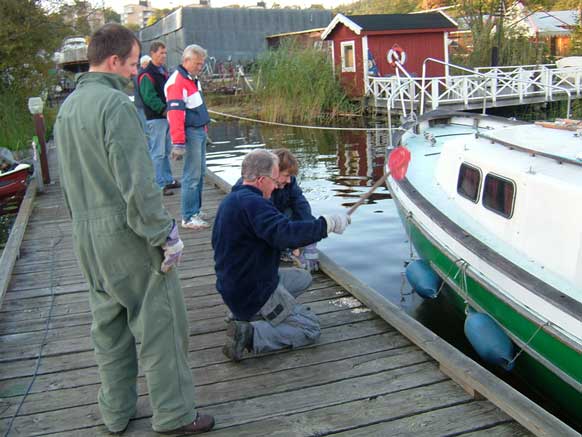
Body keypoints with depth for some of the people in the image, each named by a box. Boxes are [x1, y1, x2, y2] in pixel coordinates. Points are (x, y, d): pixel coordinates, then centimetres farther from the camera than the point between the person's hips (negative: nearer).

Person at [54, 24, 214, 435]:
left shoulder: (67, 108, 11)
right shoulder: (116, 104, -17)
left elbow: (70, 180, 15)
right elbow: (137, 182, -21)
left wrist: (84, 223, 20)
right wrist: (166, 235, -16)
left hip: (87, 236, 9)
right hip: (128, 233, -9)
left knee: (109, 327, 17)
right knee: (159, 323, 3)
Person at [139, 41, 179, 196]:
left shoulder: (164, 71, 16)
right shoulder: (147, 74, -13)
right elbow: (149, 97, -20)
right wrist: (164, 109, -23)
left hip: (167, 117, 9)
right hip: (155, 118, -9)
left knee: (166, 151, 17)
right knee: (157, 153, -5)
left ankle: (168, 180, 28)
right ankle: (159, 185, -2)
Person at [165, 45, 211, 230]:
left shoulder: (193, 79, 16)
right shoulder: (177, 82, -15)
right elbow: (175, 114, -22)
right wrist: (178, 143, -26)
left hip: (200, 131, 10)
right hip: (190, 133, -10)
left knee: (200, 173, 15)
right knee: (192, 176, -7)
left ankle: (195, 210, 26)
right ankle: (188, 218, 0)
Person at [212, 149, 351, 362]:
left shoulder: (231, 200, 10)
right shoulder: (252, 202, -23)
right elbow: (285, 233, -36)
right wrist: (328, 224, -27)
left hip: (233, 286, 10)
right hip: (254, 294, -10)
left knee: (303, 278, 23)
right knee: (310, 328, -1)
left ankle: (244, 315, 10)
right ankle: (250, 333, -15)